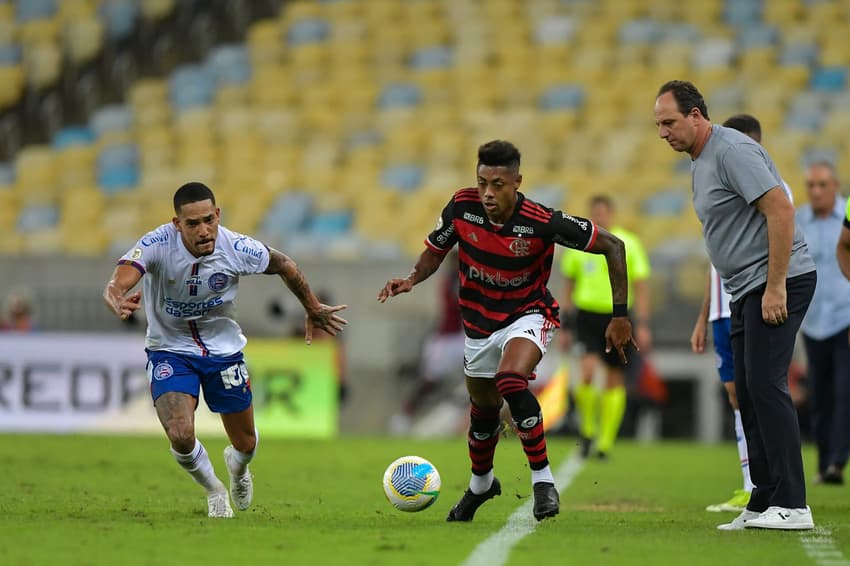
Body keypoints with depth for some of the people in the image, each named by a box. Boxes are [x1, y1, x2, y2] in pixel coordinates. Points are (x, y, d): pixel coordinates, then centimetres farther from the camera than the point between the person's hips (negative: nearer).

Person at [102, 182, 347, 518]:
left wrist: (313, 310, 11)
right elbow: (117, 284, -43)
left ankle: (237, 468, 55)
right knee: (181, 437, -24)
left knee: (245, 444, 12)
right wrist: (118, 303, -67)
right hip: (170, 350, -2)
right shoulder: (157, 245, -28)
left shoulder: (238, 249, -21)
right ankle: (214, 491, 12)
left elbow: (284, 266, 0)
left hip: (224, 350, 2)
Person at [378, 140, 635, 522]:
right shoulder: (462, 208, -17)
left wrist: (620, 315, -18)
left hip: (527, 316, -4)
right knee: (483, 411, 17)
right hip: (479, 322, 4)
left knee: (510, 382, -33)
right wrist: (412, 279, -20)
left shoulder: (543, 222, -27)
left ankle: (543, 479, -21)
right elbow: (434, 252, 2)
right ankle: (480, 484, 48)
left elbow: (612, 246, -18)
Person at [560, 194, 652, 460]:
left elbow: (641, 286, 0)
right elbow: (569, 285, 14)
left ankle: (605, 442, 14)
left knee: (615, 379, 3)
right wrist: (565, 325, 12)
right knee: (588, 370, -20)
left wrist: (642, 325, -7)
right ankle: (587, 428, -1)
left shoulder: (629, 244, -1)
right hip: (587, 316, 0)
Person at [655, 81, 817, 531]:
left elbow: (780, 210, -22)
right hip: (746, 291, 10)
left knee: (765, 385, -16)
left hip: (776, 284, -10)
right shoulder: (701, 160, 17)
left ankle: (791, 505, -17)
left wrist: (775, 287, -24)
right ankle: (764, 504, 9)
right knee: (748, 393, 7)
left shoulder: (733, 151, -14)